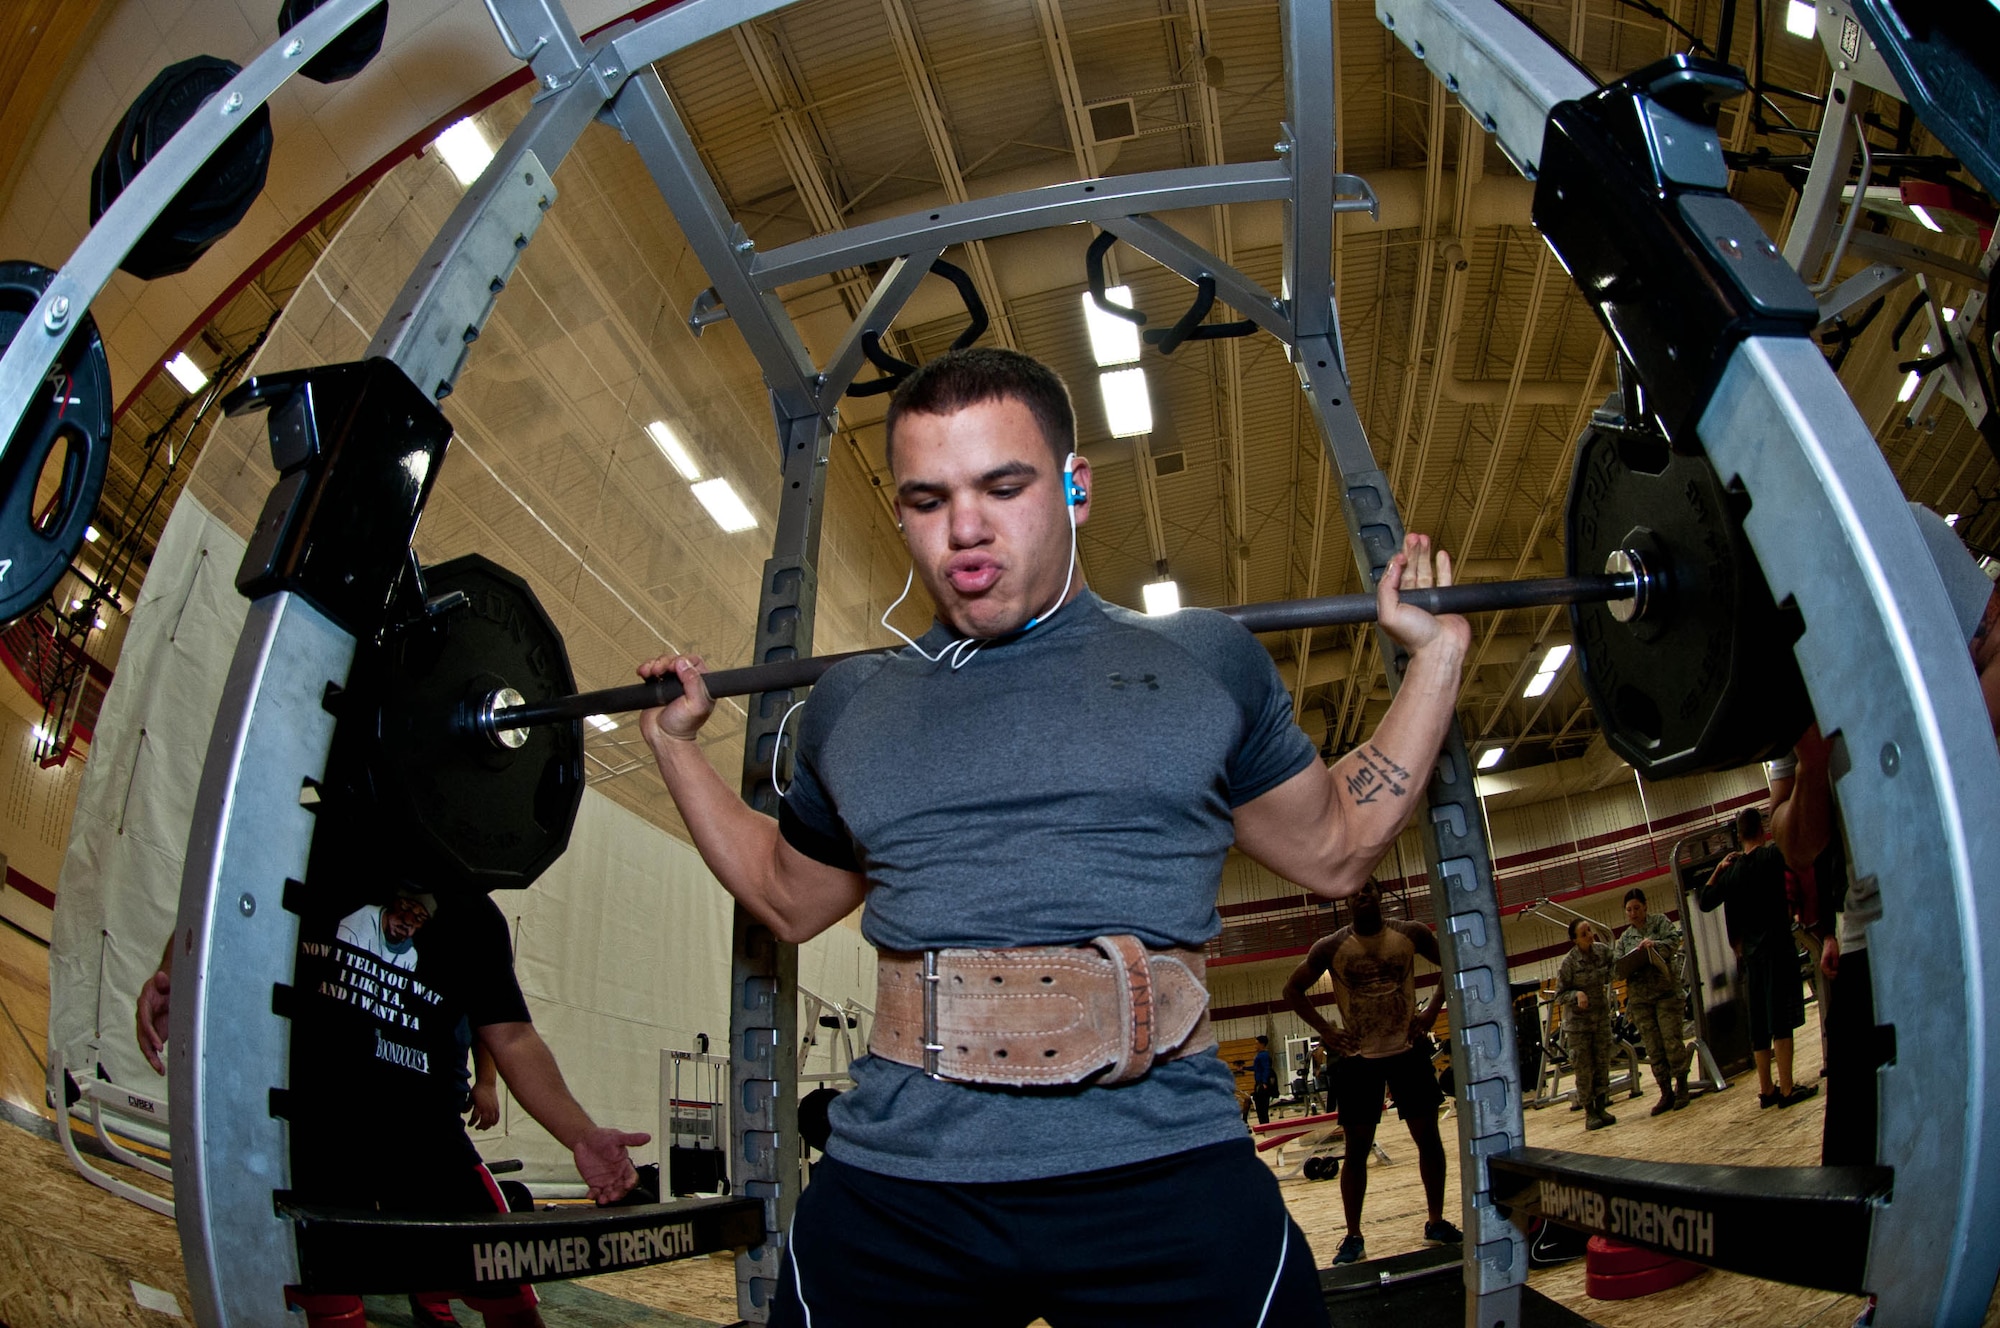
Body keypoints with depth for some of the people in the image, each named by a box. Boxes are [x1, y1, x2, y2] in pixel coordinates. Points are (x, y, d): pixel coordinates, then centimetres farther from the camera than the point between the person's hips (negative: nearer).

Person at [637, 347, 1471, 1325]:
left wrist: (1434, 653, 13)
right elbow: (787, 898, 26)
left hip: (1163, 1173, -1)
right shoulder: (850, 705, 12)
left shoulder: (1204, 660, 7)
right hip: (893, 1182, 2)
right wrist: (676, 742, 23)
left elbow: (1333, 848, 16)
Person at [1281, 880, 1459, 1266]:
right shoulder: (1330, 947, -8)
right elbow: (1293, 990, 2)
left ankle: (1436, 1222, 26)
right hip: (1358, 1058, -1)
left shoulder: (1411, 934, -5)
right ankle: (1353, 1237, 12)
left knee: (1428, 1136, 8)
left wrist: (1431, 1011, -2)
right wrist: (1325, 1030, -7)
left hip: (1408, 1050, 2)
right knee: (1357, 1148, 2)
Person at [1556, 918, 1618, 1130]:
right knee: (1583, 1067, -1)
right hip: (1578, 1020, -4)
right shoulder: (1568, 962, -18)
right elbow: (1559, 995, -11)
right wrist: (1576, 995, -29)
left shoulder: (1603, 950, -5)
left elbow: (1610, 975, 13)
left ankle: (1601, 1107, 18)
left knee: (1603, 1063, 8)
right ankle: (1589, 1112, 8)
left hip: (1602, 1015, 4)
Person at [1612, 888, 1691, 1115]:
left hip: (1666, 991, -3)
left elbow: (1674, 940, -8)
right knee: (1653, 1047, 2)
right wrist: (1628, 964, -14)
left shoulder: (1660, 921, 8)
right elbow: (1616, 966, 8)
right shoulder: (1624, 937, 16)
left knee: (1671, 1039, -8)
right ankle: (1666, 1093, 6)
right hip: (1639, 998, 3)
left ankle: (1681, 1087, 5)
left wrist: (1655, 945, -24)